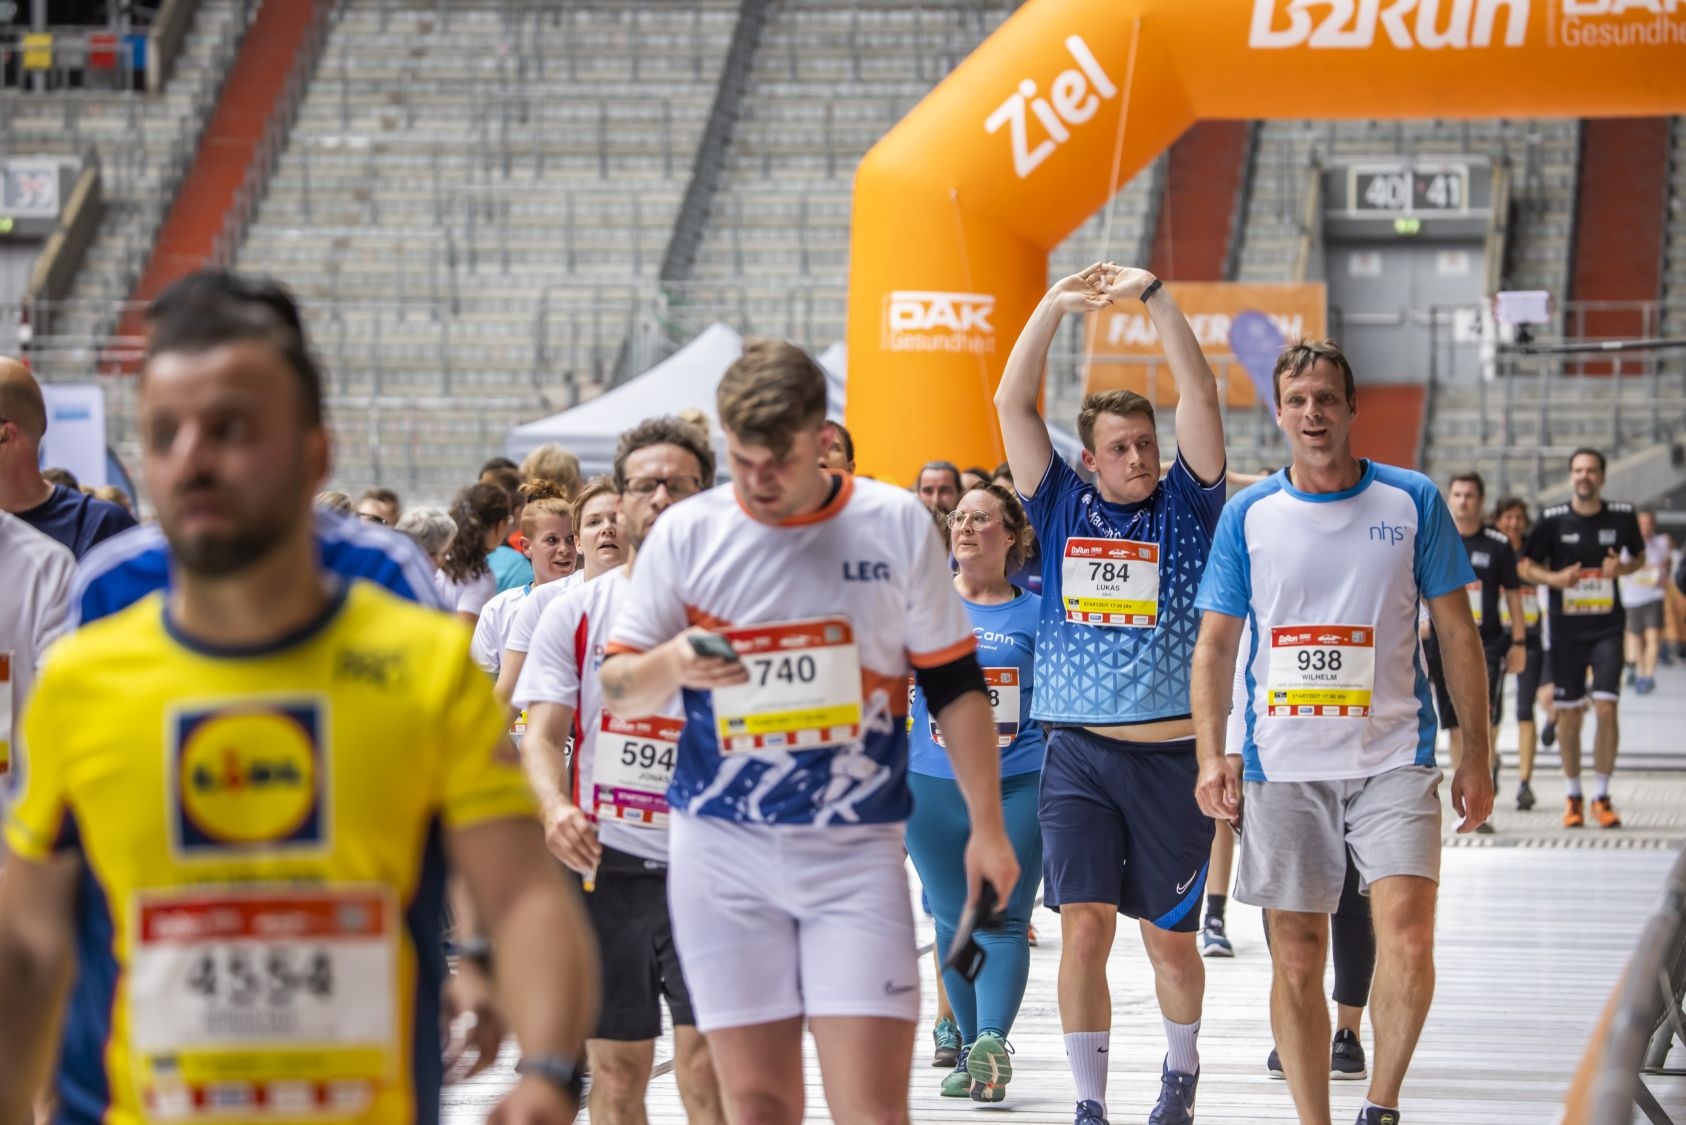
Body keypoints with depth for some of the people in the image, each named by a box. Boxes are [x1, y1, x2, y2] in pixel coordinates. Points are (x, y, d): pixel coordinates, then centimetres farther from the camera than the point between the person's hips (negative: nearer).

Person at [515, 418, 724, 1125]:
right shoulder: (576, 612, 7)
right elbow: (543, 733, 2)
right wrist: (556, 809, -18)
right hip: (603, 862, 2)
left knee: (707, 1063, -12)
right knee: (617, 1066, 7)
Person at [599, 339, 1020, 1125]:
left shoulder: (896, 525, 1)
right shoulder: (686, 535, 2)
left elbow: (954, 684, 8)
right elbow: (615, 688, 7)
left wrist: (987, 827, 5)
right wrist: (673, 664, -16)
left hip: (857, 852, -1)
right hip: (722, 849, 1)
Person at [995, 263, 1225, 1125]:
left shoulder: (1186, 506, 5)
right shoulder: (1062, 509, 8)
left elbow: (1200, 395, -5)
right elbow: (1012, 405, 2)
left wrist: (1152, 296, -11)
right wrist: (1054, 307, -6)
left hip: (1171, 754, 0)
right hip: (1078, 754, 0)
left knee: (1169, 938, 9)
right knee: (1084, 927, -7)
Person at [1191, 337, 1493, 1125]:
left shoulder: (1412, 501, 2)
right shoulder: (1248, 515, 5)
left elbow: (1457, 634, 6)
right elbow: (1214, 646, 8)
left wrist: (1475, 758, 2)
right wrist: (1212, 756, -4)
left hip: (1392, 758, -1)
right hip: (1282, 764, 1)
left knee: (1408, 943, -17)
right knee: (1296, 961, 4)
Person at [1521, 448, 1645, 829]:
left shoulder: (1621, 516, 0)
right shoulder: (1553, 520, -3)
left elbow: (1639, 557, 15)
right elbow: (1527, 566, 5)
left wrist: (1622, 568, -8)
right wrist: (1555, 578, -14)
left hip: (1607, 626, 0)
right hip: (1566, 628, 0)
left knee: (1606, 708, -10)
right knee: (1569, 712, 5)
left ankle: (1601, 796, 0)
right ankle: (1573, 795, 19)